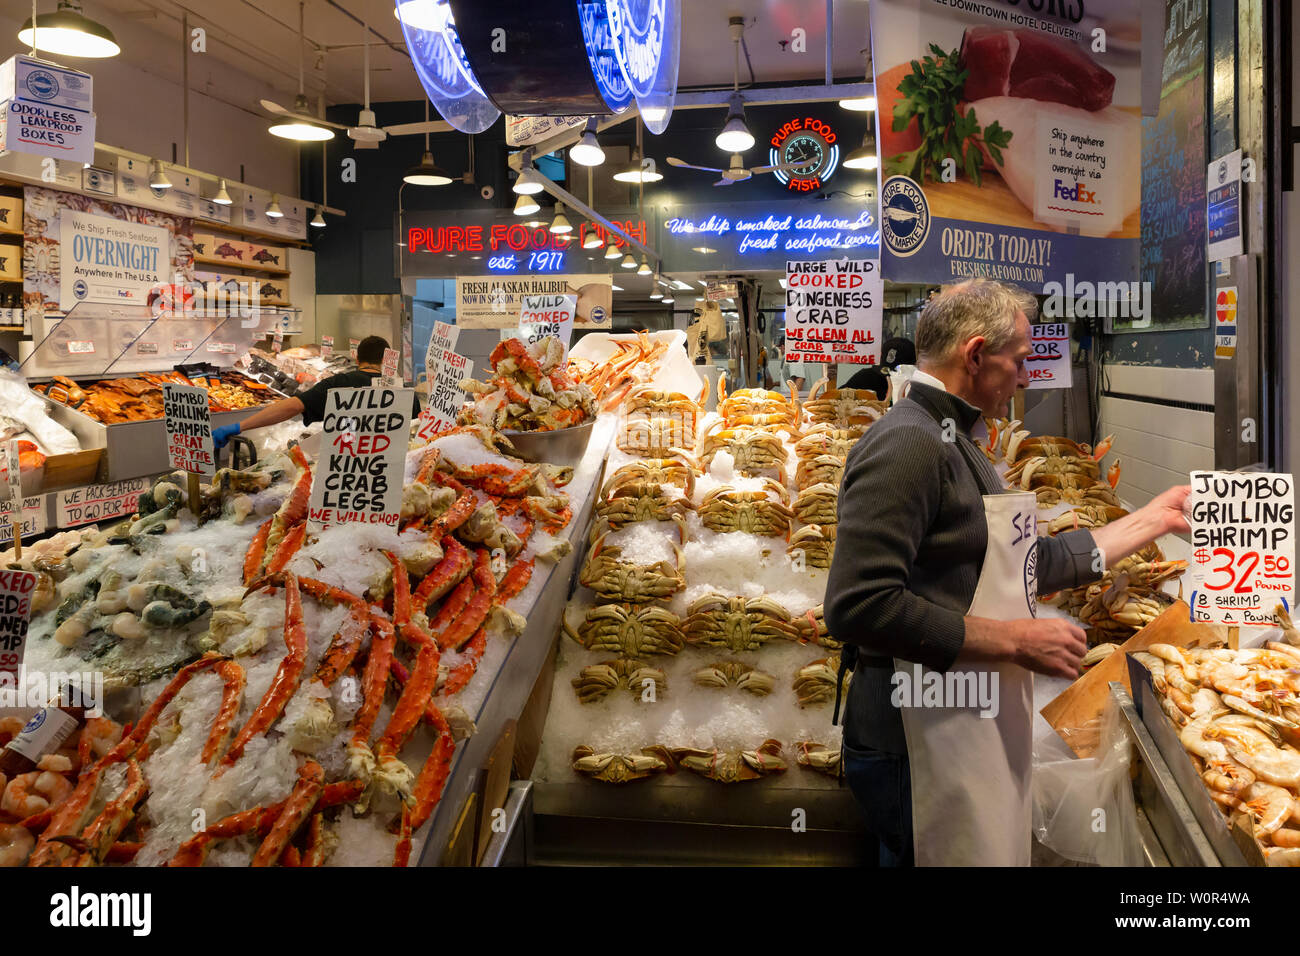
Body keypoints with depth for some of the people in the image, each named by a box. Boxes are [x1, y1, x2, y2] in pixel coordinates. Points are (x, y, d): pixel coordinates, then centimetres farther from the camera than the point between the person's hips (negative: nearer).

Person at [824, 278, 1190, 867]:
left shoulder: (955, 447, 16)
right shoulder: (909, 444, -18)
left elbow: (1036, 565, 22)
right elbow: (858, 608, -28)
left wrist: (1154, 518, 26)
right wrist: (1013, 641, -21)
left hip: (982, 734, 10)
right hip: (927, 747, -10)